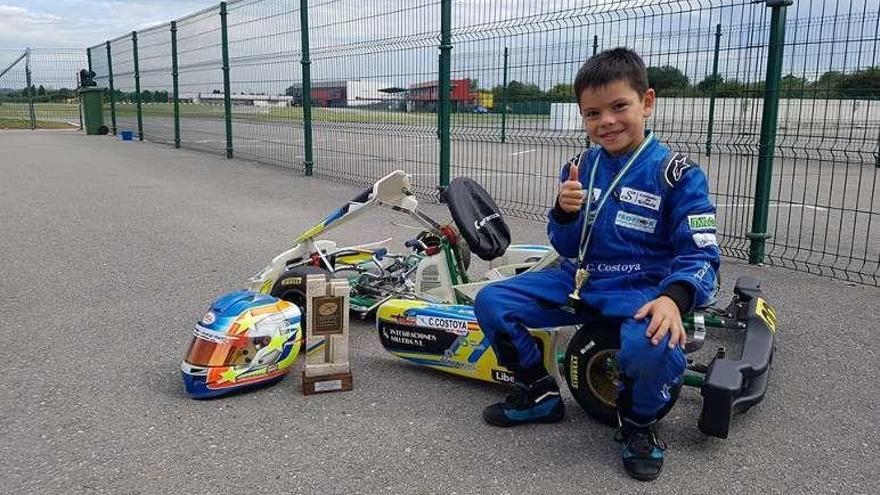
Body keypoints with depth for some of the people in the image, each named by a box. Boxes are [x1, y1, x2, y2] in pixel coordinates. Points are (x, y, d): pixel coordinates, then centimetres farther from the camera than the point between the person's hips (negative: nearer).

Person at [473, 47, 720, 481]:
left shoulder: (676, 174, -9)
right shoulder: (579, 168, 6)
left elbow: (700, 254, -12)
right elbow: (567, 248, 7)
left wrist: (673, 298, -33)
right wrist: (564, 213, -16)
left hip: (641, 290, -5)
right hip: (578, 280, 5)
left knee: (651, 346, -38)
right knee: (491, 301, -9)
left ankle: (640, 423, -1)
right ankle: (539, 393, 14)